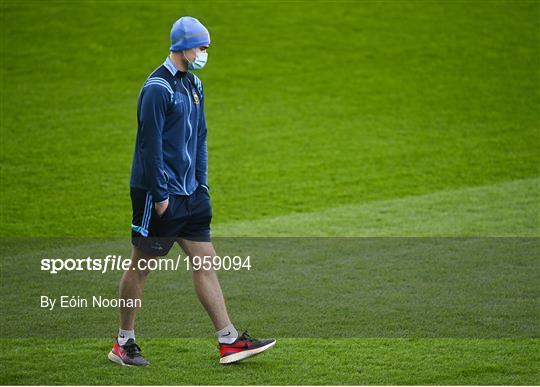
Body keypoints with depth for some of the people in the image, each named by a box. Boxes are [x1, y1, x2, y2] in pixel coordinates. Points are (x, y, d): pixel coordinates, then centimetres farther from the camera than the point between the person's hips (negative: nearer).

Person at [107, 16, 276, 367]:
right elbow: (150, 144, -18)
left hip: (189, 193, 9)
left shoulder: (194, 85, 12)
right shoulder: (157, 88, -15)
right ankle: (124, 344, 12)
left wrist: (202, 184, 14)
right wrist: (160, 194, -18)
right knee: (142, 265, 1)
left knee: (205, 260, 6)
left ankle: (229, 341, 7)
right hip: (159, 193, -8)